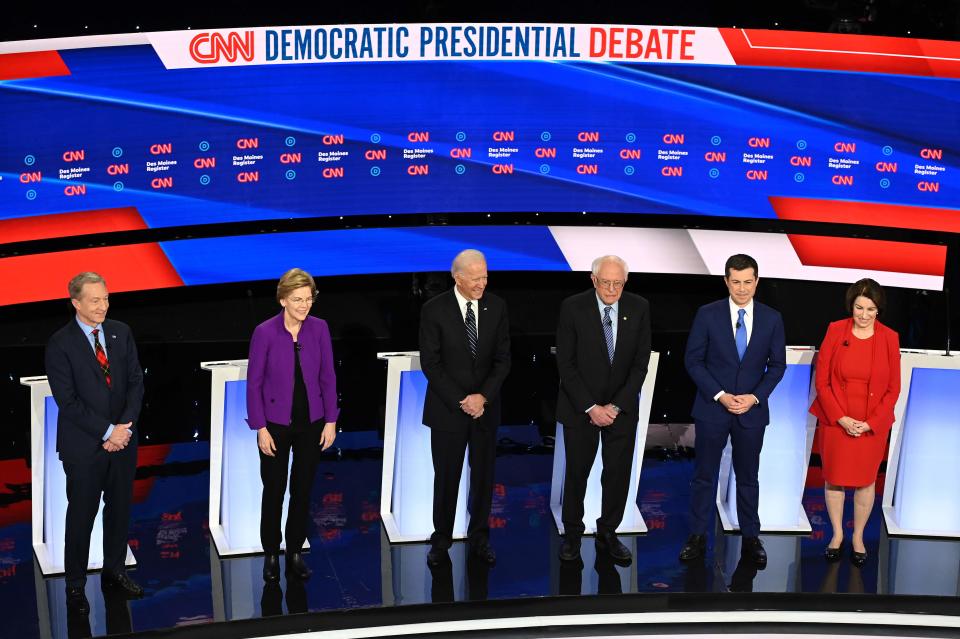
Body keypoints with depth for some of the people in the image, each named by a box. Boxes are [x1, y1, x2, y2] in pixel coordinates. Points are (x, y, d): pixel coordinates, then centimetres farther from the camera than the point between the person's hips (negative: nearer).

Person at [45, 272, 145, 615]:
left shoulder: (121, 332, 4)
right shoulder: (60, 343, -11)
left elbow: (136, 382, 3)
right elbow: (68, 400, -14)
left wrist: (125, 426, -10)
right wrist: (107, 431, -16)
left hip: (122, 438, 5)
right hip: (83, 445, -4)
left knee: (120, 509, 14)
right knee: (81, 516, 4)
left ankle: (114, 571, 30)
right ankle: (75, 586, 16)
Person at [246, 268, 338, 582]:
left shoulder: (319, 328, -4)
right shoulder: (265, 332, -13)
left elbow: (328, 376, 2)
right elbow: (254, 382, -8)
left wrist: (331, 420, -1)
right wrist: (260, 428, -10)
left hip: (311, 421, 3)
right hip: (276, 423, -3)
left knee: (303, 488, 10)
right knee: (274, 489, 7)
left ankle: (295, 552, 24)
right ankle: (271, 554, 22)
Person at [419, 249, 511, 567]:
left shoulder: (496, 307, -1)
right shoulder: (434, 310, -9)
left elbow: (503, 359, 1)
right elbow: (430, 364, -9)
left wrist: (483, 397, -12)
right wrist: (461, 402, -14)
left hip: (486, 406, 3)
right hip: (448, 407, -3)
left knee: (484, 475, 9)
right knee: (446, 477, 5)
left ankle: (479, 538, 23)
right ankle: (441, 540, 19)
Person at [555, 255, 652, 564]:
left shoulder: (639, 307, -5)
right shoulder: (573, 307, -11)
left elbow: (640, 362, -4)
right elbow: (566, 363, -10)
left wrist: (615, 406, -11)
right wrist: (591, 407, -14)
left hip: (622, 407, 2)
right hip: (580, 406, -2)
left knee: (619, 472, 5)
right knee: (577, 471, 6)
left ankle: (607, 534, 19)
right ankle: (572, 534, 21)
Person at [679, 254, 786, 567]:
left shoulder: (772, 318, 0)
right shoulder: (707, 314, -6)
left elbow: (777, 365, 4)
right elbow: (693, 361, -5)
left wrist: (755, 397, -10)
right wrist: (720, 396, -13)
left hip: (752, 410, 1)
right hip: (711, 408, -1)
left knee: (748, 477, 11)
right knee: (704, 475, 6)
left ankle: (750, 538, 21)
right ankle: (698, 537, 14)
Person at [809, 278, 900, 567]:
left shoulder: (889, 337, -5)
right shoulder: (836, 330, -6)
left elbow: (893, 388, -1)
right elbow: (822, 380, -5)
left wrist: (870, 423, -10)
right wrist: (841, 418, -12)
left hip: (873, 424, 0)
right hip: (835, 421, 0)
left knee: (865, 480, 7)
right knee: (834, 478, 8)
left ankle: (858, 537, 25)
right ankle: (837, 534, 26)